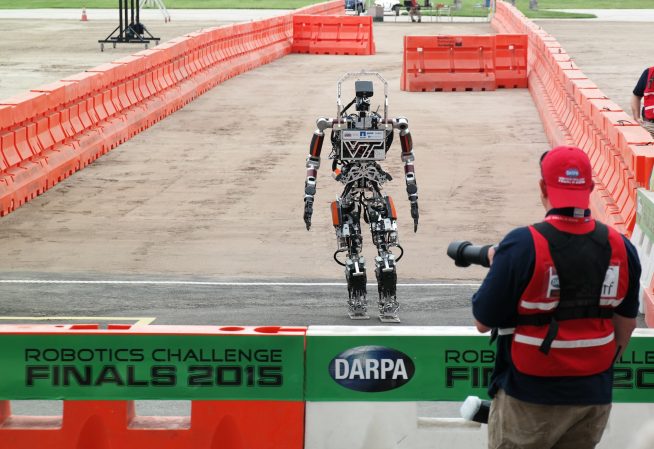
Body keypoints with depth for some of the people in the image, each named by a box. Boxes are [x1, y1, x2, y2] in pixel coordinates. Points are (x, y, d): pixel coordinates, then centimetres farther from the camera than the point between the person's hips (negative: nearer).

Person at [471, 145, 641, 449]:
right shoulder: (621, 247, -6)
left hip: (529, 399, -4)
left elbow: (483, 322, -12)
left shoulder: (522, 246, -20)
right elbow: (626, 323, 7)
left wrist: (496, 268, 4)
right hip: (594, 397, 4)